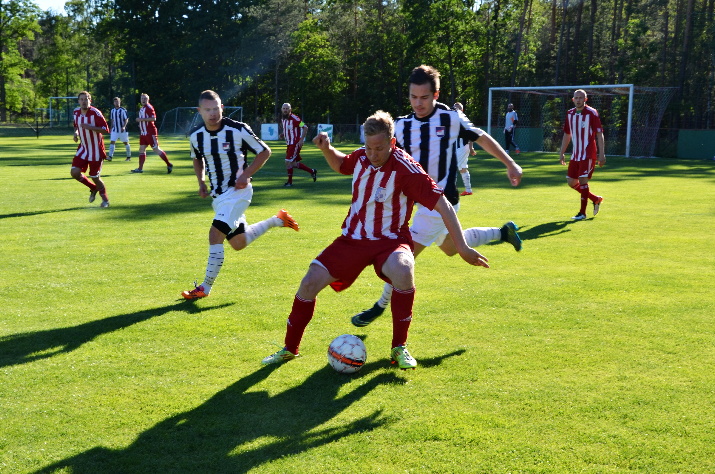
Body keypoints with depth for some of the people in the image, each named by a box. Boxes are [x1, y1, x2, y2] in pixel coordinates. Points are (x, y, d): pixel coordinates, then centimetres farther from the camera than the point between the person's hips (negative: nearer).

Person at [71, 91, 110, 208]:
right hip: (83, 148, 6)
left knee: (95, 177, 0)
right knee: (74, 172, -7)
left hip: (96, 150, -6)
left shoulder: (95, 113, -17)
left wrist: (89, 127, -29)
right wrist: (76, 133, 0)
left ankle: (105, 200, 24)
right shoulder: (76, 112, 3)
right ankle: (93, 188, 21)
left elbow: (105, 129, -20)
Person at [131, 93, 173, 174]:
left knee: (156, 149, -8)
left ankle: (169, 165, -1)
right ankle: (140, 168, 8)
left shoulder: (149, 107, -10)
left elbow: (153, 118, -22)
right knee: (142, 149, 5)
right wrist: (140, 124, 13)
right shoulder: (141, 109, 16)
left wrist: (141, 119, -21)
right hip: (143, 133, 9)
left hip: (150, 133, -9)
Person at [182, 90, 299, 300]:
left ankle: (205, 288, -6)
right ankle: (276, 221, 34)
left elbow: (264, 151, -6)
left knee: (215, 235, -18)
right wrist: (201, 182, 3)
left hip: (237, 191, -6)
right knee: (238, 243, 13)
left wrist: (246, 175, -16)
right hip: (217, 194, 7)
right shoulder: (196, 136, -1)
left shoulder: (238, 130, -16)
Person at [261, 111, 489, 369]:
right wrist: (326, 149, 3)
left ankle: (399, 348, -18)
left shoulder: (406, 169, -19)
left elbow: (443, 205, -19)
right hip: (352, 239, 5)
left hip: (389, 241, -5)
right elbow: (340, 164, 25)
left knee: (403, 270, -39)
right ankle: (290, 348, 11)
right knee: (310, 282, -11)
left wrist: (462, 247, -23)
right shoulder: (361, 157, -1)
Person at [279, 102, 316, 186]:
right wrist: (283, 134, 4)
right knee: (294, 164, 11)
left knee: (288, 162, -10)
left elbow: (305, 127, -17)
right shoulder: (283, 119, 9)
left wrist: (301, 139, -24)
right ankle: (312, 171, 27)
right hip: (289, 144, 9)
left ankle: (290, 181, 4)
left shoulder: (294, 118, -16)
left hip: (295, 143, -9)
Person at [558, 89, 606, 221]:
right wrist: (562, 153, 16)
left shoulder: (592, 113, -9)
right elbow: (567, 135, 18)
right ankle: (596, 199, 25)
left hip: (588, 155, -7)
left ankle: (582, 212, -1)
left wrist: (602, 154, -16)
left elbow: (599, 134, -10)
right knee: (571, 182, 7)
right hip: (575, 155, 7)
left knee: (583, 180, -11)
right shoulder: (569, 114, 8)